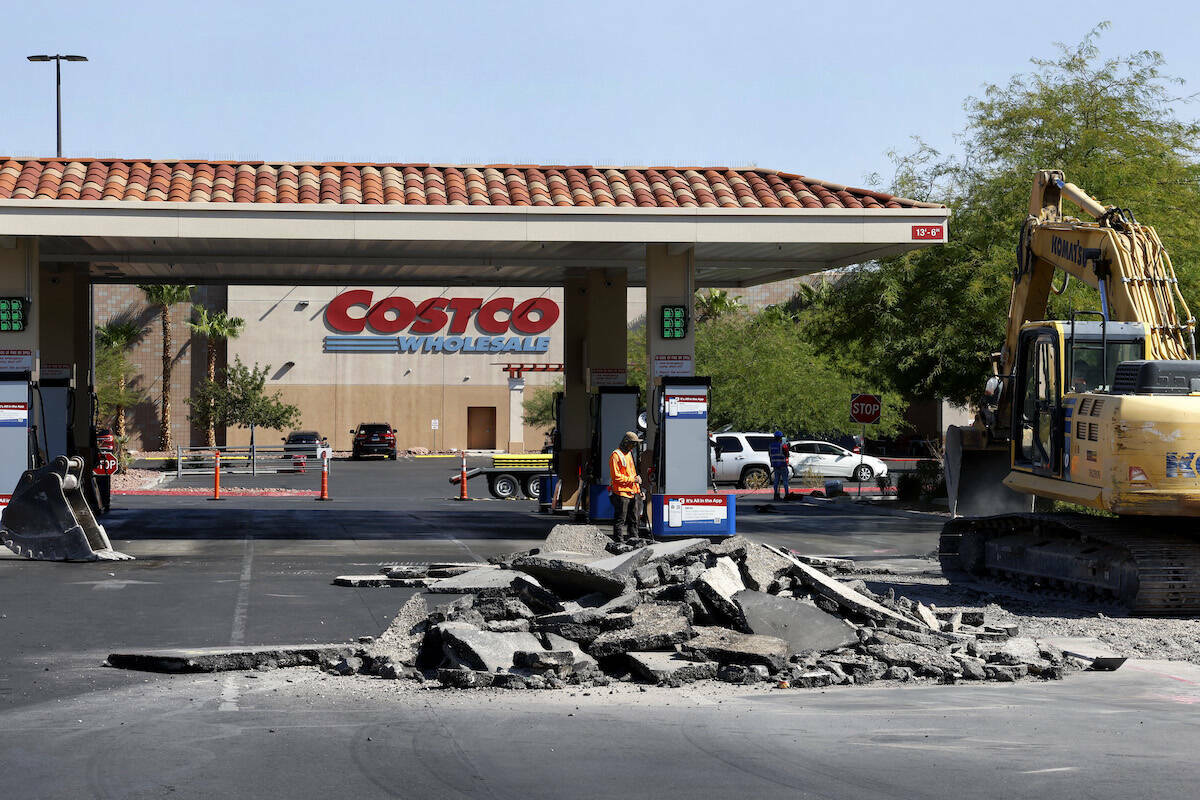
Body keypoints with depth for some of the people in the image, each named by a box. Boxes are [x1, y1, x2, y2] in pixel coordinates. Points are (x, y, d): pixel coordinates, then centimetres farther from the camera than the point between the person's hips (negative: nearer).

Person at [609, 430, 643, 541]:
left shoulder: (629, 454, 18)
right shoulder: (616, 456, -10)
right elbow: (617, 477, -15)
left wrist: (638, 489, 19)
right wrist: (633, 479, -13)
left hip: (633, 492, 9)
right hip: (621, 493, -9)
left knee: (633, 520, 12)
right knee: (620, 520, -6)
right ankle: (619, 540, -4)